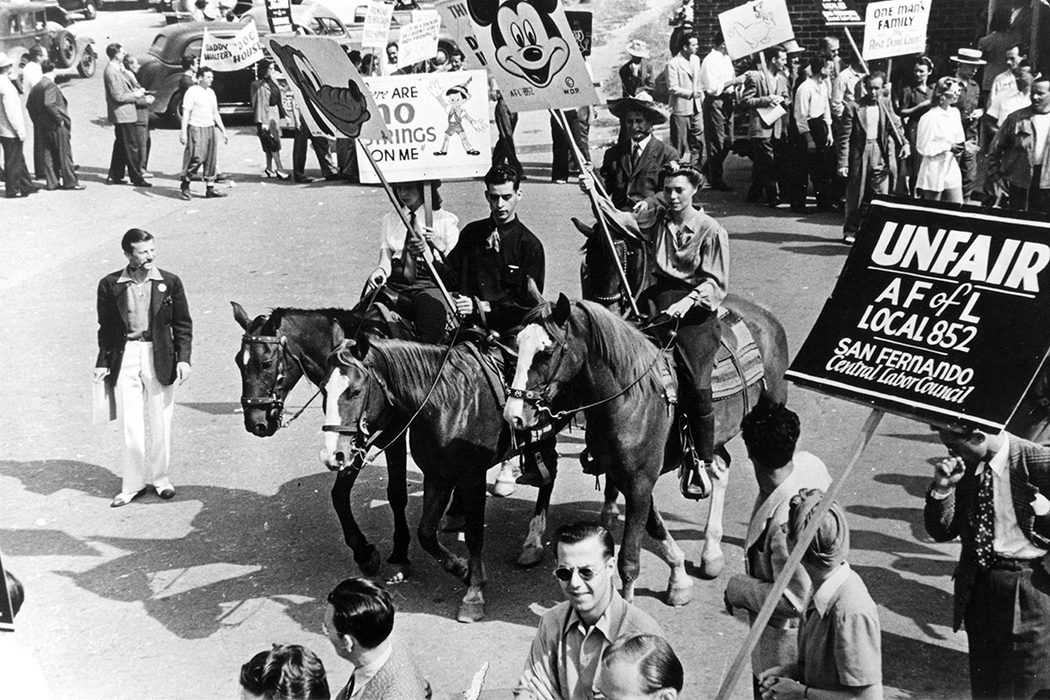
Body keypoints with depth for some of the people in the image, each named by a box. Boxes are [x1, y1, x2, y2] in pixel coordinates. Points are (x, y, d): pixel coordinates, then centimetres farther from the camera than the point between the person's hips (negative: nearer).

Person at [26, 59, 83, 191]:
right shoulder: (50, 85, -15)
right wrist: (60, 119, -19)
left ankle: (52, 182, 13)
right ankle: (70, 181, 4)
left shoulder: (36, 87, 11)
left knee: (48, 154, 11)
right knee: (64, 153, 0)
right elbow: (49, 104, -27)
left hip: (42, 126, 8)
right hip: (56, 126, -8)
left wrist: (37, 121, 17)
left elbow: (29, 105, 14)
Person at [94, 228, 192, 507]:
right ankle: (133, 483, 16)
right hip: (125, 358, 0)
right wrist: (103, 363, 2)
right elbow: (105, 327, 7)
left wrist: (183, 358, -7)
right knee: (130, 426, 2)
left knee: (160, 423, 9)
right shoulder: (110, 285, -1)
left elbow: (183, 324, 3)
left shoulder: (170, 282, -1)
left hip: (160, 357, 0)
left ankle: (160, 478, 26)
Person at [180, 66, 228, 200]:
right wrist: (183, 132, -17)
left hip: (210, 129, 7)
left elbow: (216, 114, 21)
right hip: (196, 129, -7)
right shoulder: (192, 91, -7)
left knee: (211, 159, 4)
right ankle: (185, 185, 5)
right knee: (197, 158, -11)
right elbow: (186, 113, -10)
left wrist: (223, 131, 17)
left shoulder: (211, 92, 14)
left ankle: (210, 188, 9)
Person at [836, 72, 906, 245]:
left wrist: (904, 142, 0)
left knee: (881, 197, -2)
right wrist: (843, 163, -11)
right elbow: (844, 138, -7)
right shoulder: (853, 108, -6)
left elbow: (896, 125, 18)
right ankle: (850, 232, 20)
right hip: (859, 155, -3)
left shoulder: (886, 104, 7)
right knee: (855, 197, 6)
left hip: (880, 157, 3)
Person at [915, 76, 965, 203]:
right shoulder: (929, 118, -15)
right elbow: (923, 147, -15)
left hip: (951, 168, 6)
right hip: (935, 171, -6)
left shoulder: (955, 112, 6)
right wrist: (948, 147, -15)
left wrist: (958, 147, -4)